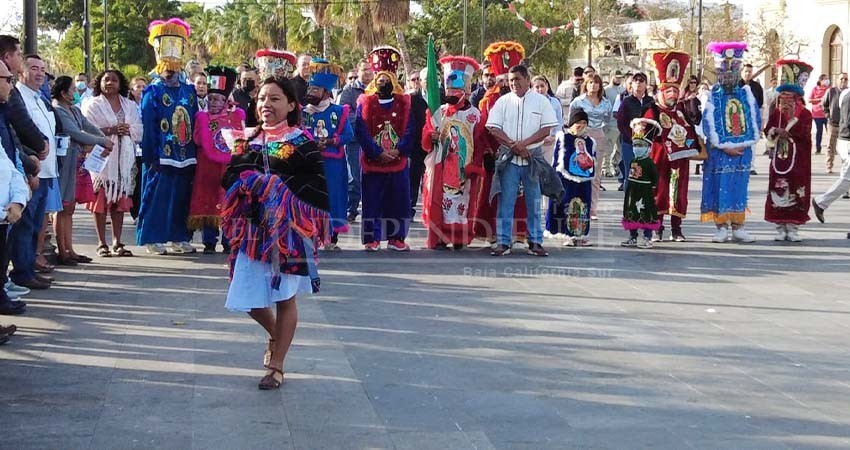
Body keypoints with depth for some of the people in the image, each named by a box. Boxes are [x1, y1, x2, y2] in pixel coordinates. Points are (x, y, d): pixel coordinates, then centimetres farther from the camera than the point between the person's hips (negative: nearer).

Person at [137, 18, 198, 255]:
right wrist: (150, 159, -12)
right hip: (161, 157, -5)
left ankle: (179, 237, 18)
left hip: (185, 157, 5)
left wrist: (195, 154, 9)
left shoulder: (189, 91, 10)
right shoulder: (152, 92, -3)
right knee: (157, 198, -2)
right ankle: (152, 238, 5)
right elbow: (147, 128, -7)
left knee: (182, 198, 9)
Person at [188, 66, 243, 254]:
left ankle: (229, 242, 10)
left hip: (230, 166, 0)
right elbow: (198, 140, -3)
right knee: (207, 202, 1)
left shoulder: (236, 115, 7)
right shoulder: (202, 116, 7)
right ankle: (209, 242, 8)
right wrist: (204, 121, -11)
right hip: (208, 167, 0)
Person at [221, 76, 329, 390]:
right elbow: (230, 179, 8)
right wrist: (254, 183, -11)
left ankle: (277, 366, 17)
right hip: (253, 230, 4)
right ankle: (276, 335, 37)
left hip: (288, 232, -4)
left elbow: (316, 189, -8)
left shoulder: (302, 143, -4)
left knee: (285, 297, 4)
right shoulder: (246, 140, 10)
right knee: (248, 297, 5)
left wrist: (280, 191, -17)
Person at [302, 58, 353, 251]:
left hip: (333, 164, -1)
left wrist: (330, 141, -16)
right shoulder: (304, 112, 6)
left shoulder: (339, 111, 2)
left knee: (333, 196, 1)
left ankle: (332, 237, 9)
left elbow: (348, 134, -3)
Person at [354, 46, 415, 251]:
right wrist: (378, 153, -15)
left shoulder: (404, 103, 6)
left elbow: (410, 130, -1)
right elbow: (361, 132, -7)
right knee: (372, 202, 1)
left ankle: (395, 238, 15)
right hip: (372, 162, -2)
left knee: (399, 202, 5)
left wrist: (399, 150, -15)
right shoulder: (365, 103, 1)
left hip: (399, 162, 2)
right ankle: (371, 238, 8)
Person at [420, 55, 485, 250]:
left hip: (464, 169, -1)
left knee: (462, 203, -1)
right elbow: (425, 142, 10)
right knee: (437, 202, -4)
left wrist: (473, 168, -7)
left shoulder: (474, 115, 3)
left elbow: (479, 145, 1)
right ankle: (438, 239, 0)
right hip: (439, 167, 2)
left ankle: (459, 239, 5)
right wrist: (432, 137, -13)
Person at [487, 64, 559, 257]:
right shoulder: (503, 101, 6)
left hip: (533, 157, 0)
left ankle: (535, 242, 10)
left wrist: (524, 143, -14)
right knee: (505, 201, -1)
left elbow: (547, 129, -3)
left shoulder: (541, 101, 4)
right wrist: (513, 145, -13)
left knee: (534, 202, 4)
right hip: (508, 159, 0)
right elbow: (493, 128, -1)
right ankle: (503, 242, 3)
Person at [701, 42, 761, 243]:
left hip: (742, 150, 3)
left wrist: (748, 142, 1)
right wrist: (724, 146, -11)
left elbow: (755, 119, 9)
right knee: (719, 188, -2)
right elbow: (708, 124, -7)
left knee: (739, 189, 6)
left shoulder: (746, 93, 7)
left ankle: (738, 227, 12)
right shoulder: (713, 96, -2)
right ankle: (721, 228, 5)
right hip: (719, 151, -3)